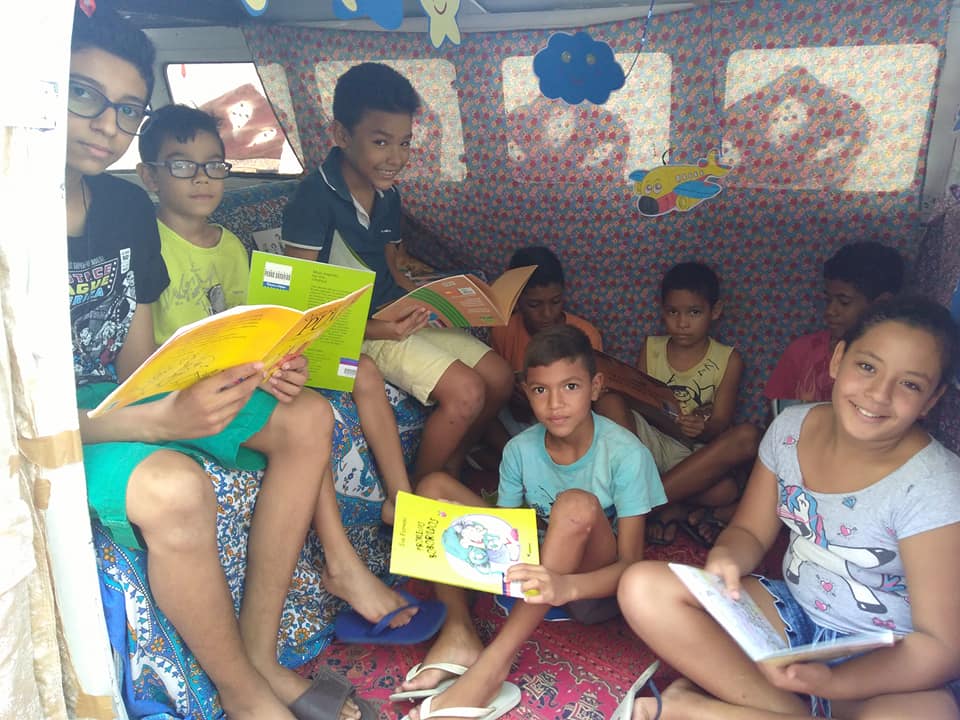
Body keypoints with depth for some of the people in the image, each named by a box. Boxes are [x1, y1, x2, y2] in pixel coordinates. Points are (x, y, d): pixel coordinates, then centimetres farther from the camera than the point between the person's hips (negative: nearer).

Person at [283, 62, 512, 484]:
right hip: (352, 328, -8)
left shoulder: (388, 195, 7)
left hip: (397, 314, 8)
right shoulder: (315, 197, -17)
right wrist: (370, 329, -30)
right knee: (465, 392, -21)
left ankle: (450, 468, 22)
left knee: (499, 379, 1)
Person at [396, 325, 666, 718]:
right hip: (535, 571, 5)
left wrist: (566, 587, -40)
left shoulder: (626, 454, -19)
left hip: (594, 585, -4)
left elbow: (631, 564, -21)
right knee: (434, 484, -7)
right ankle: (459, 632, -20)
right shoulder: (520, 450, -7)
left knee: (577, 504, -37)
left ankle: (493, 663, -34)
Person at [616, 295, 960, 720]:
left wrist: (829, 681, -32)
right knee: (643, 586, -15)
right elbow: (750, 533, 5)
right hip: (792, 617, 4)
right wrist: (726, 557, -20)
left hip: (886, 664, -4)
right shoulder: (791, 428, -6)